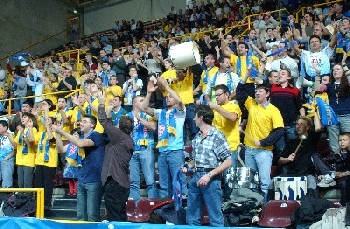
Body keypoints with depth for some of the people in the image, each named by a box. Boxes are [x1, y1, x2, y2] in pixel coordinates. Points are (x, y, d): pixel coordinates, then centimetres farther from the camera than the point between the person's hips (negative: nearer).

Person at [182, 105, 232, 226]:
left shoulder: (217, 136, -9)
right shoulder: (197, 137, 12)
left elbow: (228, 161, -12)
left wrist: (210, 175, -17)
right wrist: (188, 166, 2)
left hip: (211, 179, -7)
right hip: (196, 177, 7)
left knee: (215, 216, -1)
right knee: (192, 215, 13)